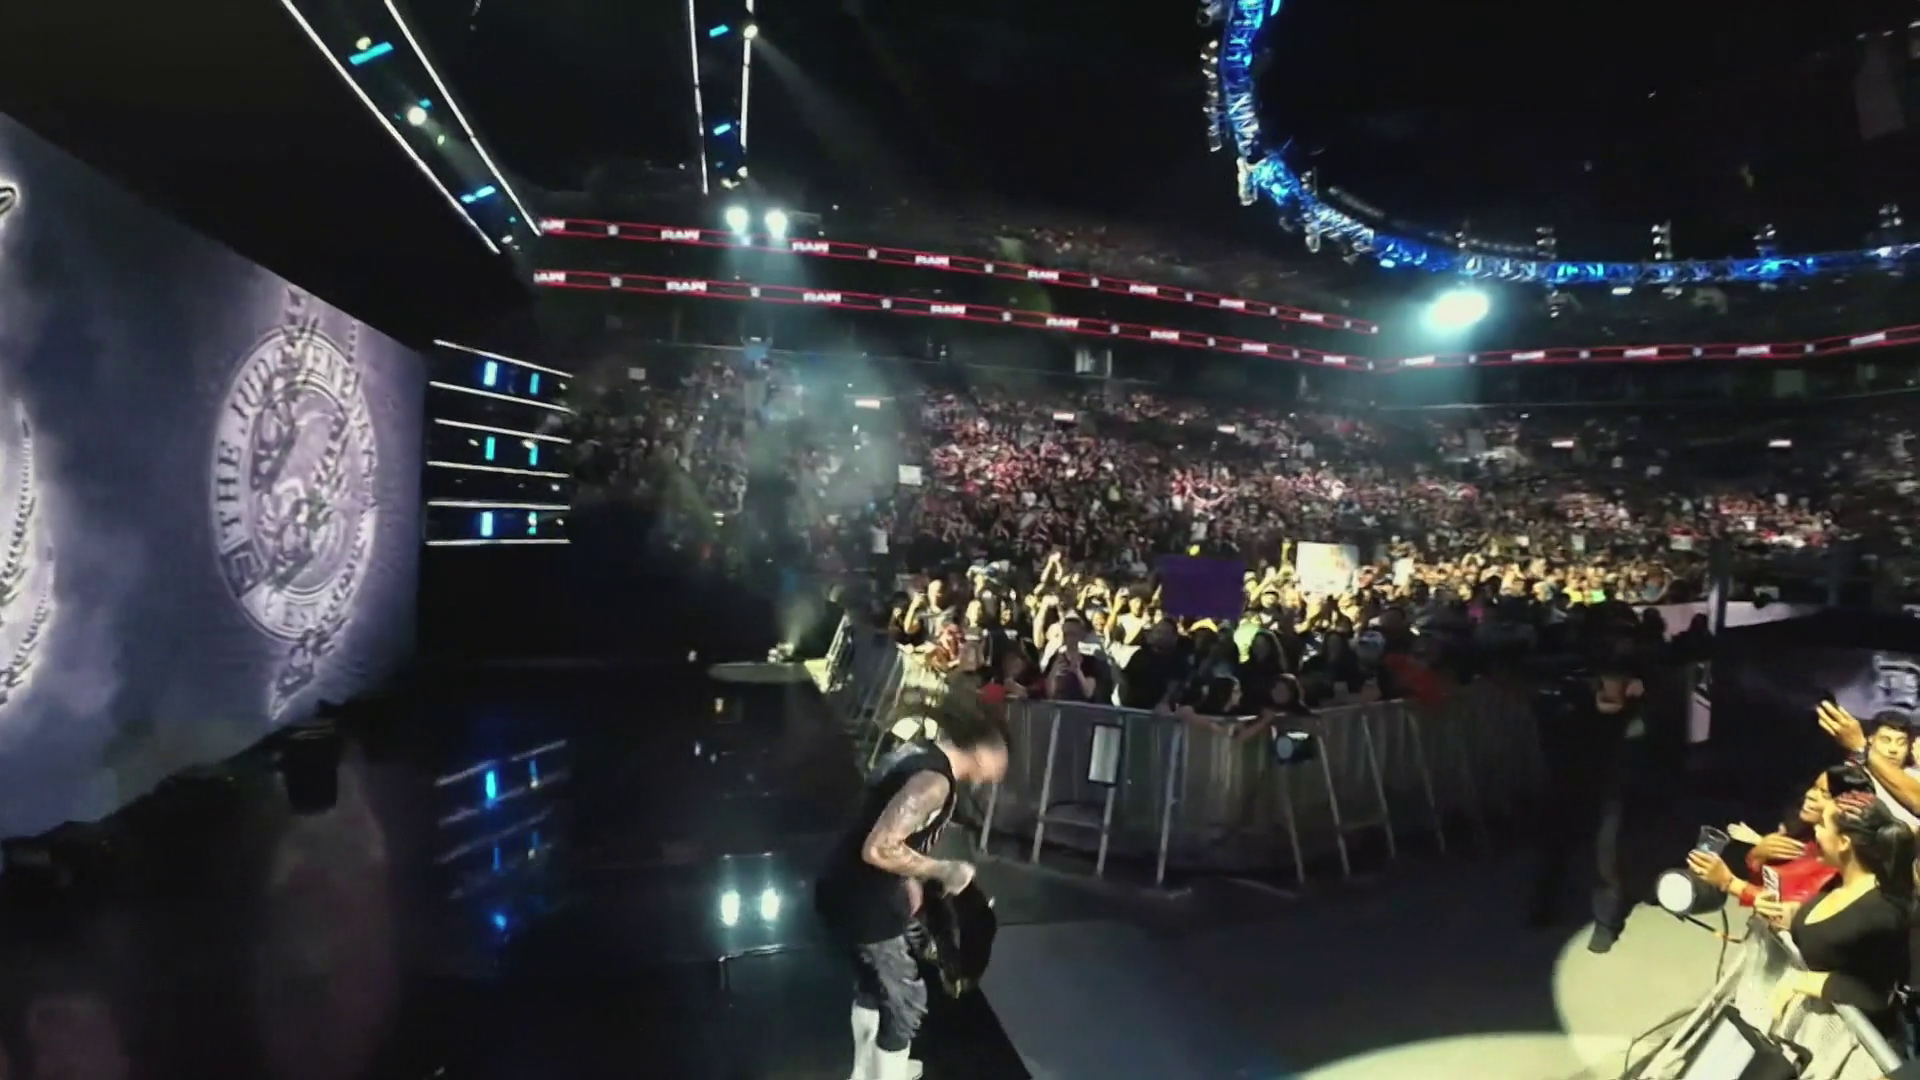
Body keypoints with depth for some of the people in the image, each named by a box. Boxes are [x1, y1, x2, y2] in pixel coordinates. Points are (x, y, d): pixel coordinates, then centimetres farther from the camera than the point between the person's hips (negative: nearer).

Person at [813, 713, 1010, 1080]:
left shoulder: (920, 754, 5)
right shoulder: (934, 781, -24)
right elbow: (879, 848, -31)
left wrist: (907, 879, 18)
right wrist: (944, 871, -19)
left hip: (850, 889, 10)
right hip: (860, 901, -10)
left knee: (873, 983, 29)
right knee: (905, 1000, 8)